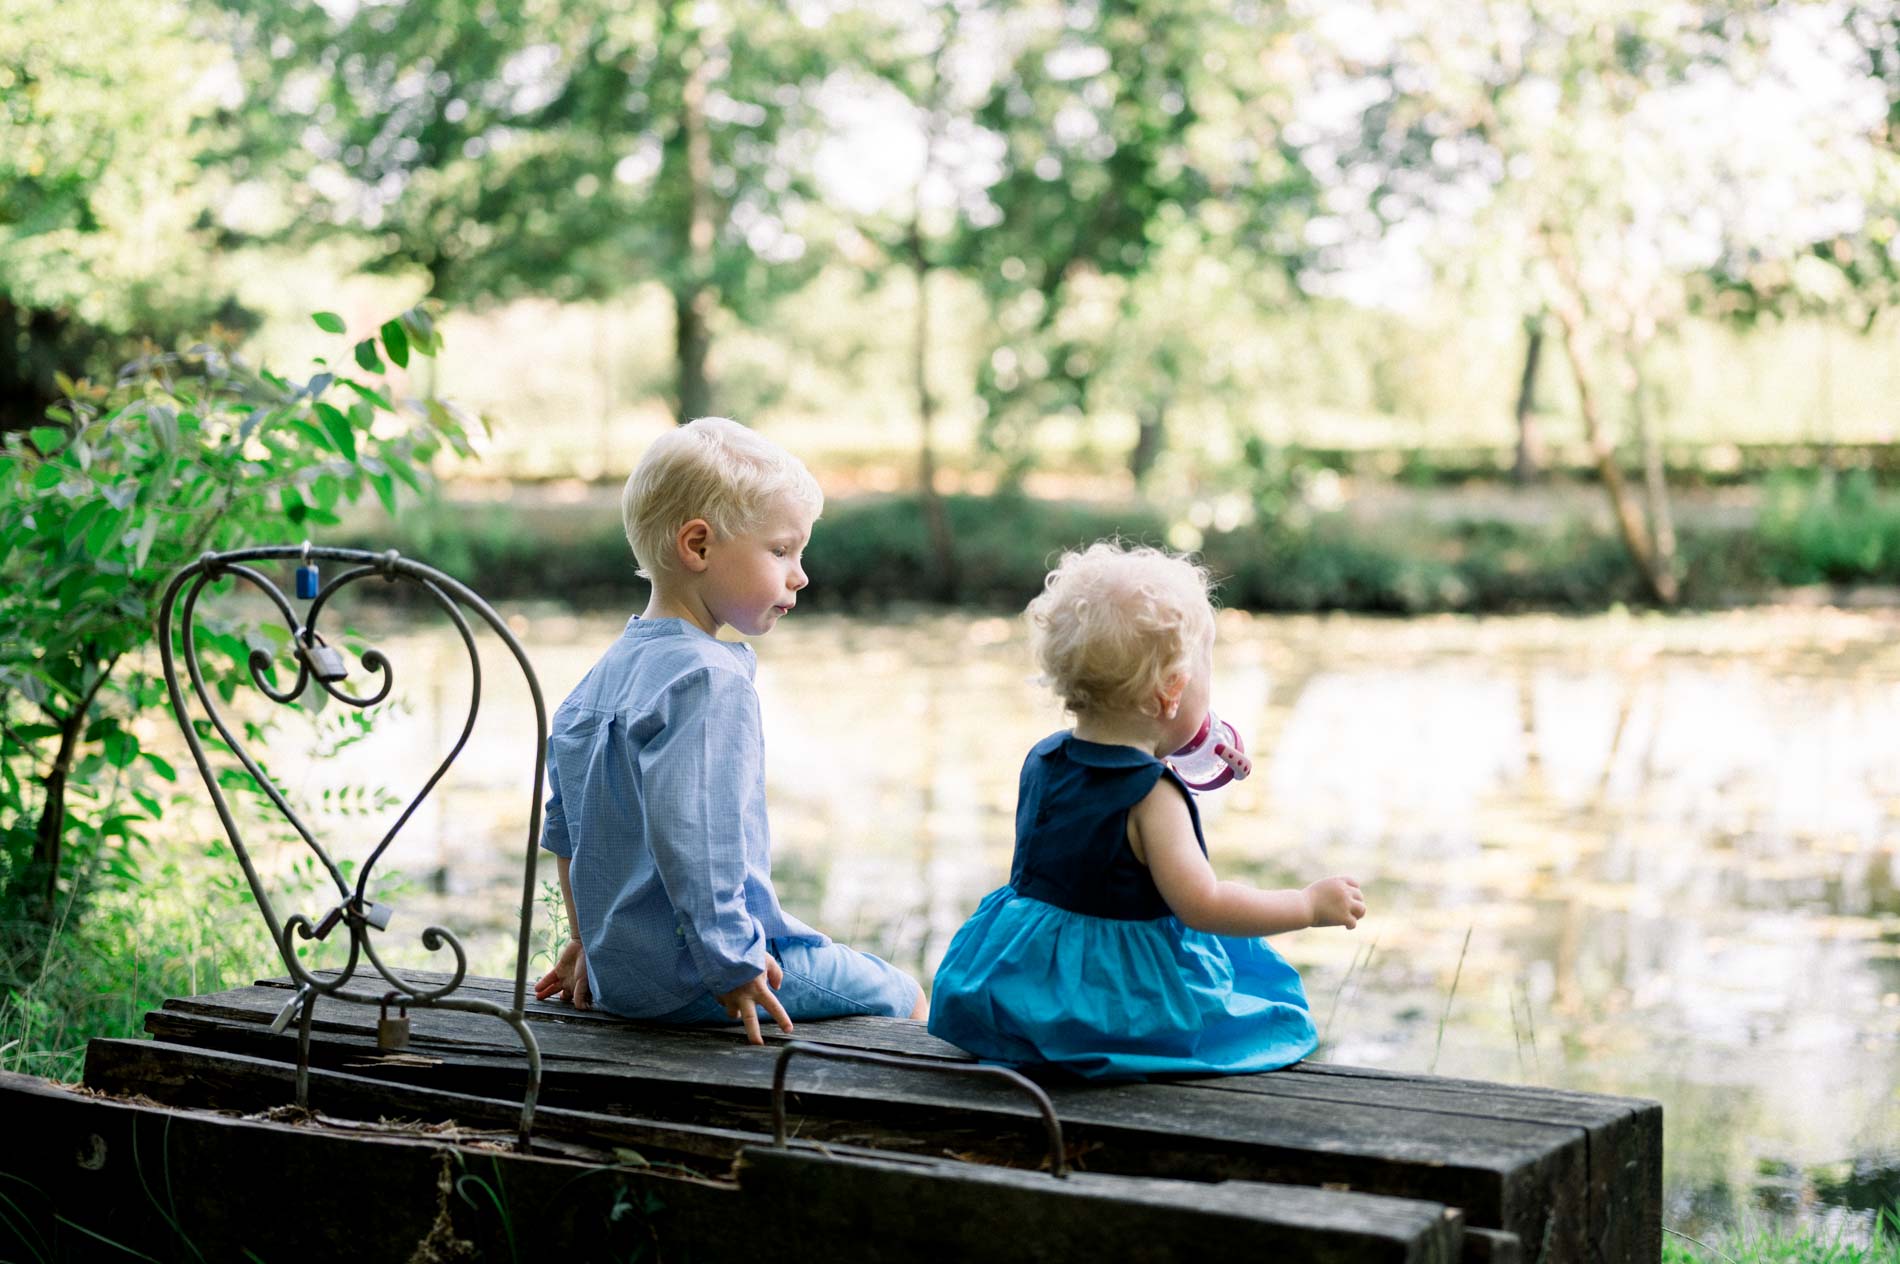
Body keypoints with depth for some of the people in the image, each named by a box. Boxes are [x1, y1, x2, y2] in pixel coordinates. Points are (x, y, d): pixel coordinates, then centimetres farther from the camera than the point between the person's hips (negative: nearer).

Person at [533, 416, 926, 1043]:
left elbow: (563, 827, 18)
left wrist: (588, 939, 26)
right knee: (902, 996, 4)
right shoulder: (710, 680, -21)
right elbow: (687, 835, -30)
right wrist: (731, 966, -24)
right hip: (685, 979, -10)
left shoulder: (609, 669, 10)